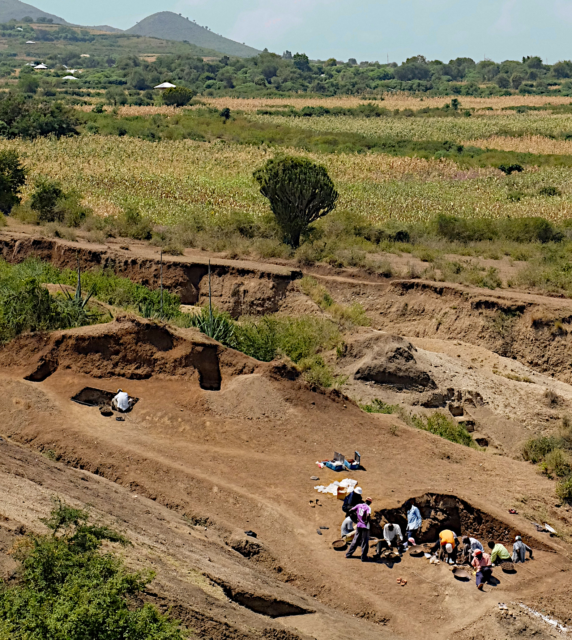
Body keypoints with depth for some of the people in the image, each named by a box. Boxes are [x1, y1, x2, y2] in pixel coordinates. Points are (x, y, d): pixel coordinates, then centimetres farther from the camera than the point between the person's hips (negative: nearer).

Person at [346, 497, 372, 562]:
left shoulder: (359, 505, 3)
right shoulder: (368, 507, -13)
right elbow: (368, 515, -32)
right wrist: (367, 522, -16)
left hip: (358, 526, 5)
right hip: (365, 527, -5)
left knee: (355, 540, 18)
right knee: (365, 542, 3)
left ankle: (349, 554, 22)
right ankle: (363, 557, 4)